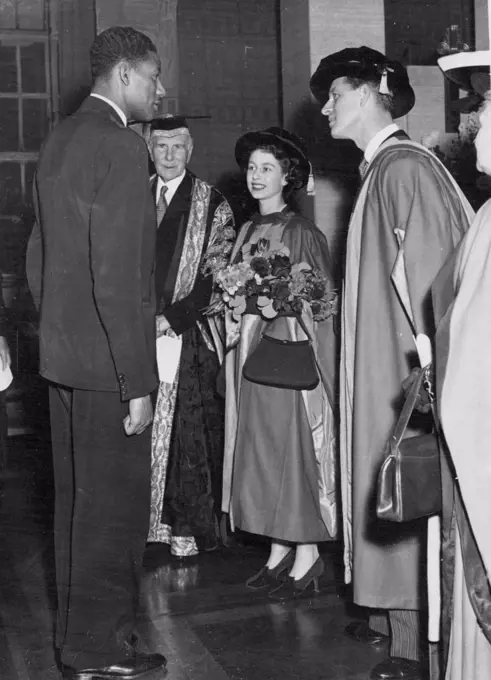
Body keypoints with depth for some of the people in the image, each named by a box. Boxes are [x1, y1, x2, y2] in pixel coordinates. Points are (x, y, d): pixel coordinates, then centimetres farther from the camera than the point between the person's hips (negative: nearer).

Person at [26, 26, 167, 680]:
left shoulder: (61, 139, 13)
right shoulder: (120, 146, -16)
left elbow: (38, 255, 18)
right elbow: (117, 277, -22)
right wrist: (137, 382, -20)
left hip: (63, 355, 10)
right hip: (106, 363, -10)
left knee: (79, 500, 18)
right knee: (115, 505, 3)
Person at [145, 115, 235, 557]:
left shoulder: (213, 205, 0)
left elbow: (216, 278, -6)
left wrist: (171, 317, -13)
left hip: (188, 335, -3)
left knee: (188, 433, -2)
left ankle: (188, 528, 8)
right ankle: (147, 523, 14)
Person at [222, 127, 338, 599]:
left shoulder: (301, 233, -8)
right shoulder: (248, 231, 12)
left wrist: (270, 305, -14)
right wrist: (234, 314, 2)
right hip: (250, 352, 7)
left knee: (292, 447, -4)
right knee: (260, 449, 8)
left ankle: (308, 555, 6)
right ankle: (279, 550, 18)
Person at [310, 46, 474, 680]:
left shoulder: (406, 166, -15)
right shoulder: (378, 169, 14)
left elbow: (426, 272, -21)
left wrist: (424, 360, -20)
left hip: (405, 364, -9)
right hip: (376, 361, 9)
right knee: (378, 480, 13)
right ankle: (390, 613, 25)